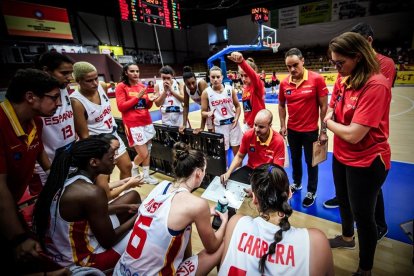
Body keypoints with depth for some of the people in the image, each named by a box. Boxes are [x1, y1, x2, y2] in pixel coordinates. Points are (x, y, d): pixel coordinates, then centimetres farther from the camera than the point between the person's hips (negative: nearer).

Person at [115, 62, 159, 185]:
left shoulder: (142, 86, 12)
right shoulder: (121, 86, -4)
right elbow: (121, 107, -11)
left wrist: (150, 100, -6)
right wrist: (137, 97, -16)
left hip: (147, 122, 6)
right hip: (133, 124, -6)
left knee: (148, 152, 10)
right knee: (143, 154, -6)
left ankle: (146, 176, 26)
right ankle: (133, 170, 25)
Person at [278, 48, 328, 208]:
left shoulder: (316, 79, -13)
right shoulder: (284, 83, -3)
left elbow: (324, 106, -10)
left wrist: (323, 131, -11)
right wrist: (283, 126, 1)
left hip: (310, 130, -3)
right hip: (292, 130, 4)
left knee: (311, 161, 12)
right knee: (295, 158, 20)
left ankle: (311, 192, 32)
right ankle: (296, 183, 44)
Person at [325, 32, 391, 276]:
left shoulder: (376, 85, -26)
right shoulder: (343, 80, -2)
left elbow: (353, 134, -30)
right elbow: (332, 108, 11)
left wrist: (329, 123, -12)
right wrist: (329, 120, -11)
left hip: (366, 162, -7)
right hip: (341, 155, 8)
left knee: (363, 214, 10)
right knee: (343, 201, 26)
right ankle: (347, 238, 55)